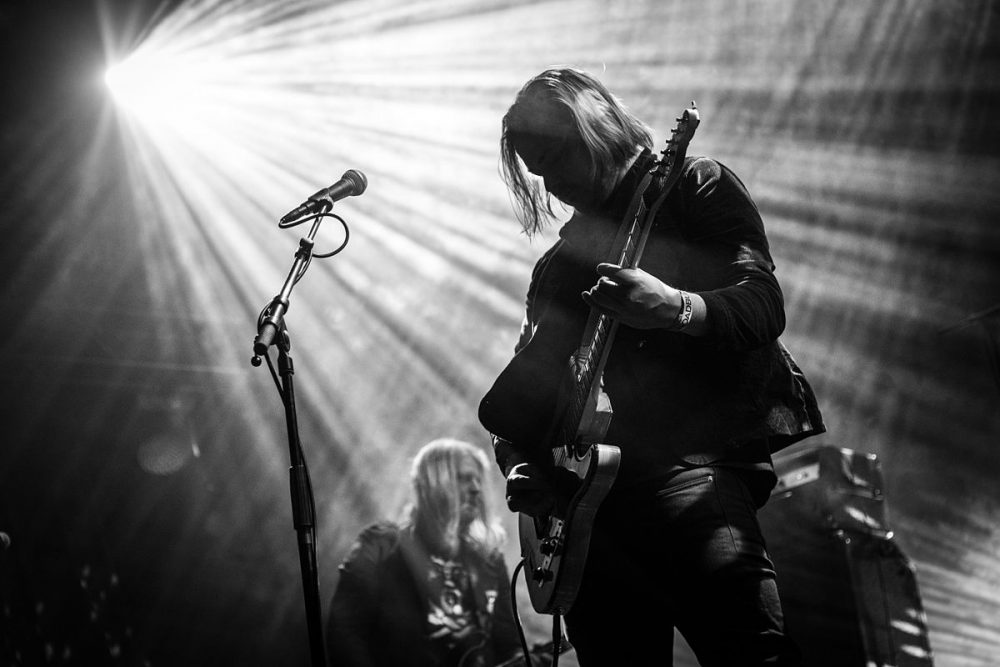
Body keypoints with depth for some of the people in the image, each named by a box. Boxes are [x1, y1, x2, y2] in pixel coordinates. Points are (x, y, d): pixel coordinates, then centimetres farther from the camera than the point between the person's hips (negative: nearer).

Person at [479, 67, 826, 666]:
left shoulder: (695, 188, 7)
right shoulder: (560, 268, 23)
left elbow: (765, 305, -8)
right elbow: (511, 401, 22)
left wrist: (675, 308, -28)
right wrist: (521, 468, 1)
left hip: (730, 433, -6)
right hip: (637, 457, 6)